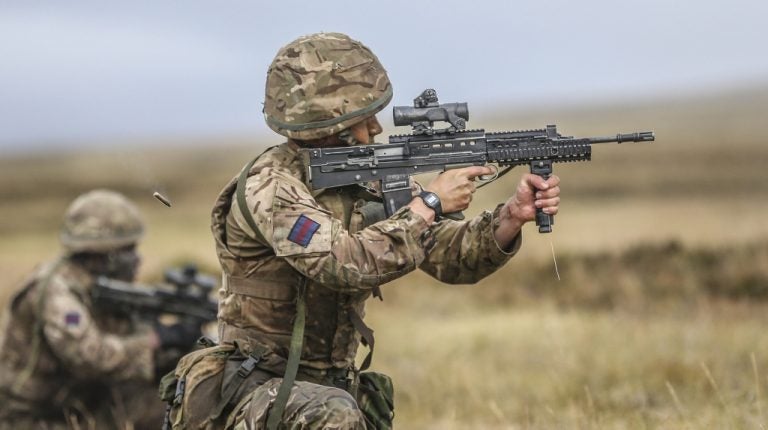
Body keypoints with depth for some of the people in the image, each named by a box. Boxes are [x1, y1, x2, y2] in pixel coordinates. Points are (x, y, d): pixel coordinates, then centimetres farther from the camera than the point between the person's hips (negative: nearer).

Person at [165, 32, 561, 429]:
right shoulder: (268, 187, -18)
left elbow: (452, 257, 2)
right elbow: (351, 263, -31)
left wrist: (513, 215, -16)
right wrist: (429, 201, -22)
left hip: (333, 389, 7)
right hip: (257, 390, -7)